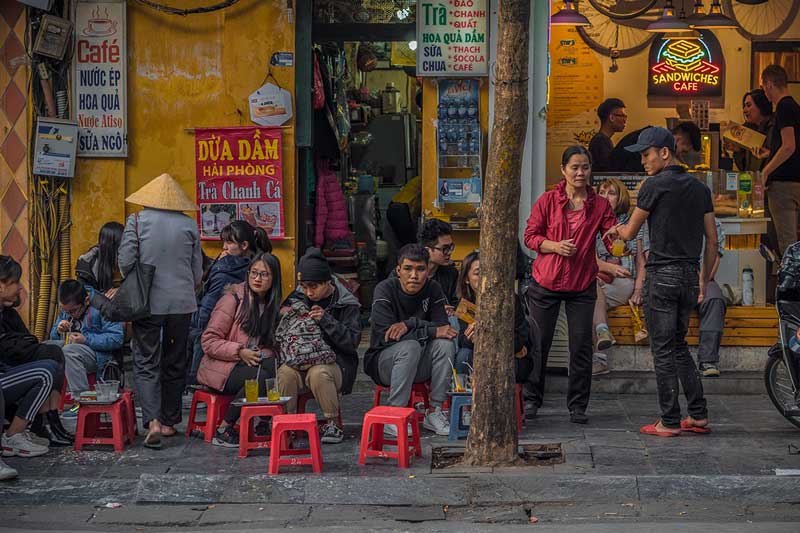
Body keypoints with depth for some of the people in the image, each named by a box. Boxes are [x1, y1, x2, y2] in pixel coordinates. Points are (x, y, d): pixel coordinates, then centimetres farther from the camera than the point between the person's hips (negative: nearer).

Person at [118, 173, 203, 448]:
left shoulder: (137, 221, -4)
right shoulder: (189, 225, 2)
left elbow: (125, 261, -8)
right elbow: (197, 269, 6)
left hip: (148, 302, -2)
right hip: (182, 303, 2)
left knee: (146, 363, 1)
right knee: (175, 363, 14)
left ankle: (153, 421, -16)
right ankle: (170, 421, 21)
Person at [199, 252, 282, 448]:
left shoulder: (272, 305, 13)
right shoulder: (233, 299, -6)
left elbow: (271, 343, 19)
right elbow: (208, 341, -8)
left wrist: (262, 354, -5)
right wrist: (240, 352, -21)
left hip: (254, 364, 5)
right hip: (221, 367, -5)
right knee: (260, 378, -34)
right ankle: (223, 430, -22)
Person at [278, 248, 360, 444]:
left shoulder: (346, 303, -2)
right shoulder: (297, 298, 10)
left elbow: (353, 341, -9)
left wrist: (326, 320, -18)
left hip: (334, 361, -3)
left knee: (318, 374, -38)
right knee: (285, 372, -32)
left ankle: (333, 424, -19)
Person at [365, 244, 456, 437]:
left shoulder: (433, 289, -3)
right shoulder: (385, 290, -15)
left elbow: (443, 327, -13)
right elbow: (385, 333, -26)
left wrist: (409, 324, -27)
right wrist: (432, 332, -28)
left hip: (419, 366, 4)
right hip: (384, 360, -4)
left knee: (445, 344, -24)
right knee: (410, 347, -35)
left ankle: (434, 412, -19)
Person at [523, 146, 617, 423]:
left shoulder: (600, 205, 3)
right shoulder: (548, 200, -2)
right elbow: (530, 236, -1)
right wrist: (555, 246, -17)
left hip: (582, 286, 1)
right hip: (546, 283, -1)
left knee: (581, 347, 0)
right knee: (539, 344, 6)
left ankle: (577, 406, 11)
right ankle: (532, 400, 22)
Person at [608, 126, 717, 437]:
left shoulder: (655, 185, -8)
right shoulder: (700, 188, 11)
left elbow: (629, 233, 0)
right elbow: (712, 240, 12)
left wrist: (615, 231, 23)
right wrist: (705, 279, 20)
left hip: (662, 274, -6)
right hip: (690, 276, 6)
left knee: (663, 350, 0)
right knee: (678, 345, 17)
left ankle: (670, 422, 2)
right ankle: (698, 415, 13)